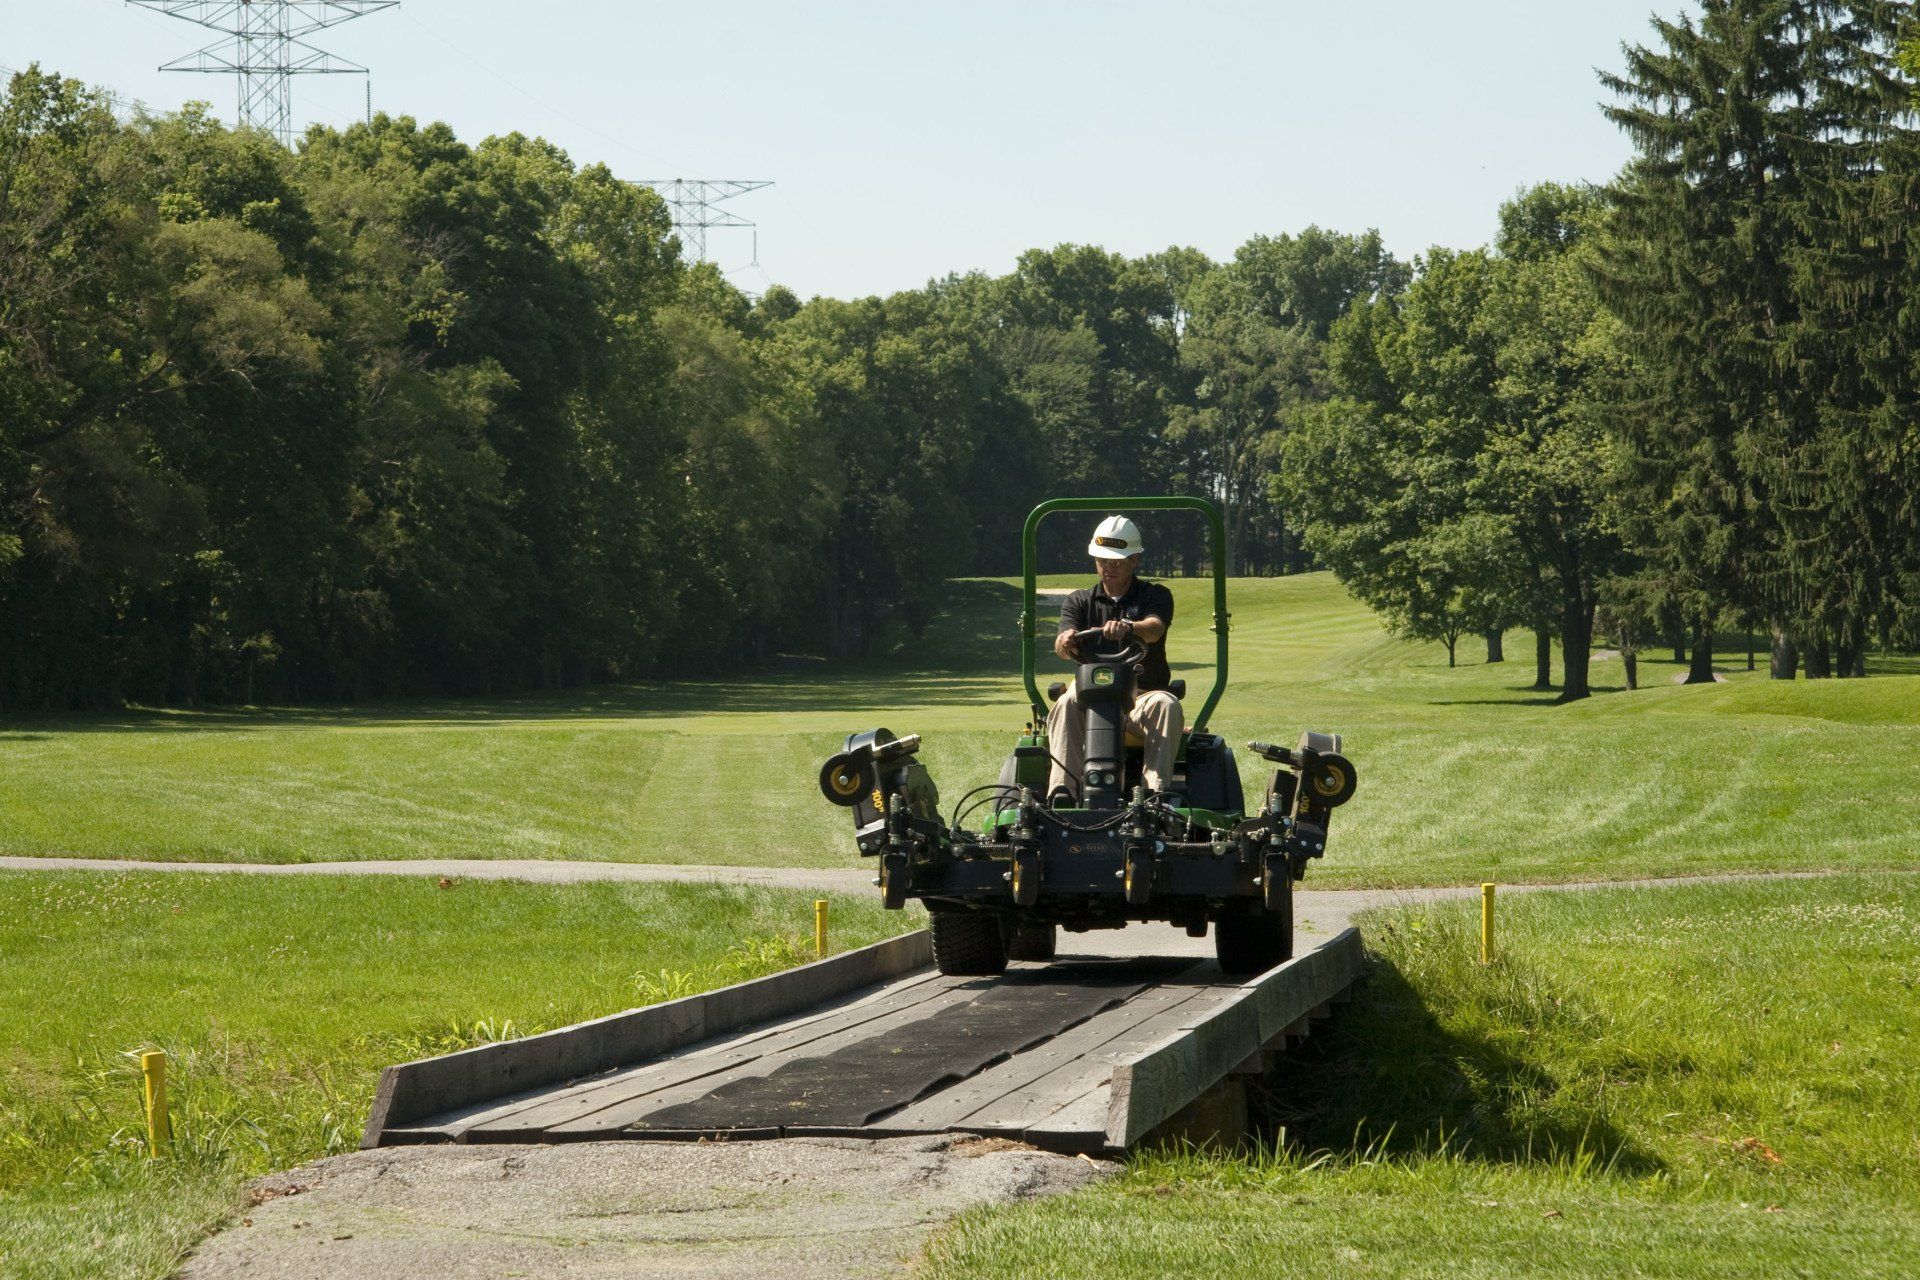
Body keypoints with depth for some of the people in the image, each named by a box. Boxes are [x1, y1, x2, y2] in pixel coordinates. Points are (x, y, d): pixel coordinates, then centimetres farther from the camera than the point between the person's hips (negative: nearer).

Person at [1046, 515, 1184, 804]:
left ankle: (1157, 788, -44)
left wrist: (1127, 627, -41)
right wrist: (1065, 641, -33)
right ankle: (1061, 791, -44)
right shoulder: (1080, 601, 15)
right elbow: (1062, 644, -5)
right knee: (1066, 704, -32)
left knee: (1166, 704, -35)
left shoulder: (1155, 596, 9)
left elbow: (1154, 628, -16)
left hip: (1143, 696, -1)